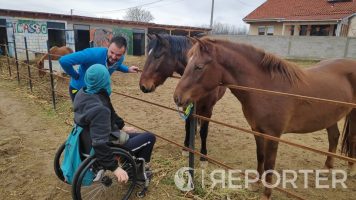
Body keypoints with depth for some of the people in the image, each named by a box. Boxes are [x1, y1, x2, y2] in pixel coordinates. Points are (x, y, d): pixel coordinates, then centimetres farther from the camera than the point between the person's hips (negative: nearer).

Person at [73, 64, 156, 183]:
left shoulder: (83, 93, -5)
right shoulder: (99, 109, -36)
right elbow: (100, 143, -36)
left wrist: (123, 126, 16)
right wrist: (115, 167, -28)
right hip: (107, 146, -9)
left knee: (133, 136, 26)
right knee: (149, 137, 3)